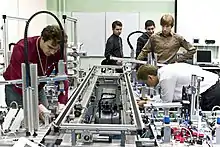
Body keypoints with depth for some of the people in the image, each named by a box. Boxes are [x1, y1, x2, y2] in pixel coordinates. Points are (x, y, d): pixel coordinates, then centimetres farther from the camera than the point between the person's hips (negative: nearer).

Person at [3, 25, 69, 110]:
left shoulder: (58, 51, -19)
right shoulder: (22, 48, -31)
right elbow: (18, 81, -34)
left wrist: (62, 102, -30)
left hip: (38, 87, 4)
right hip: (16, 88, -3)